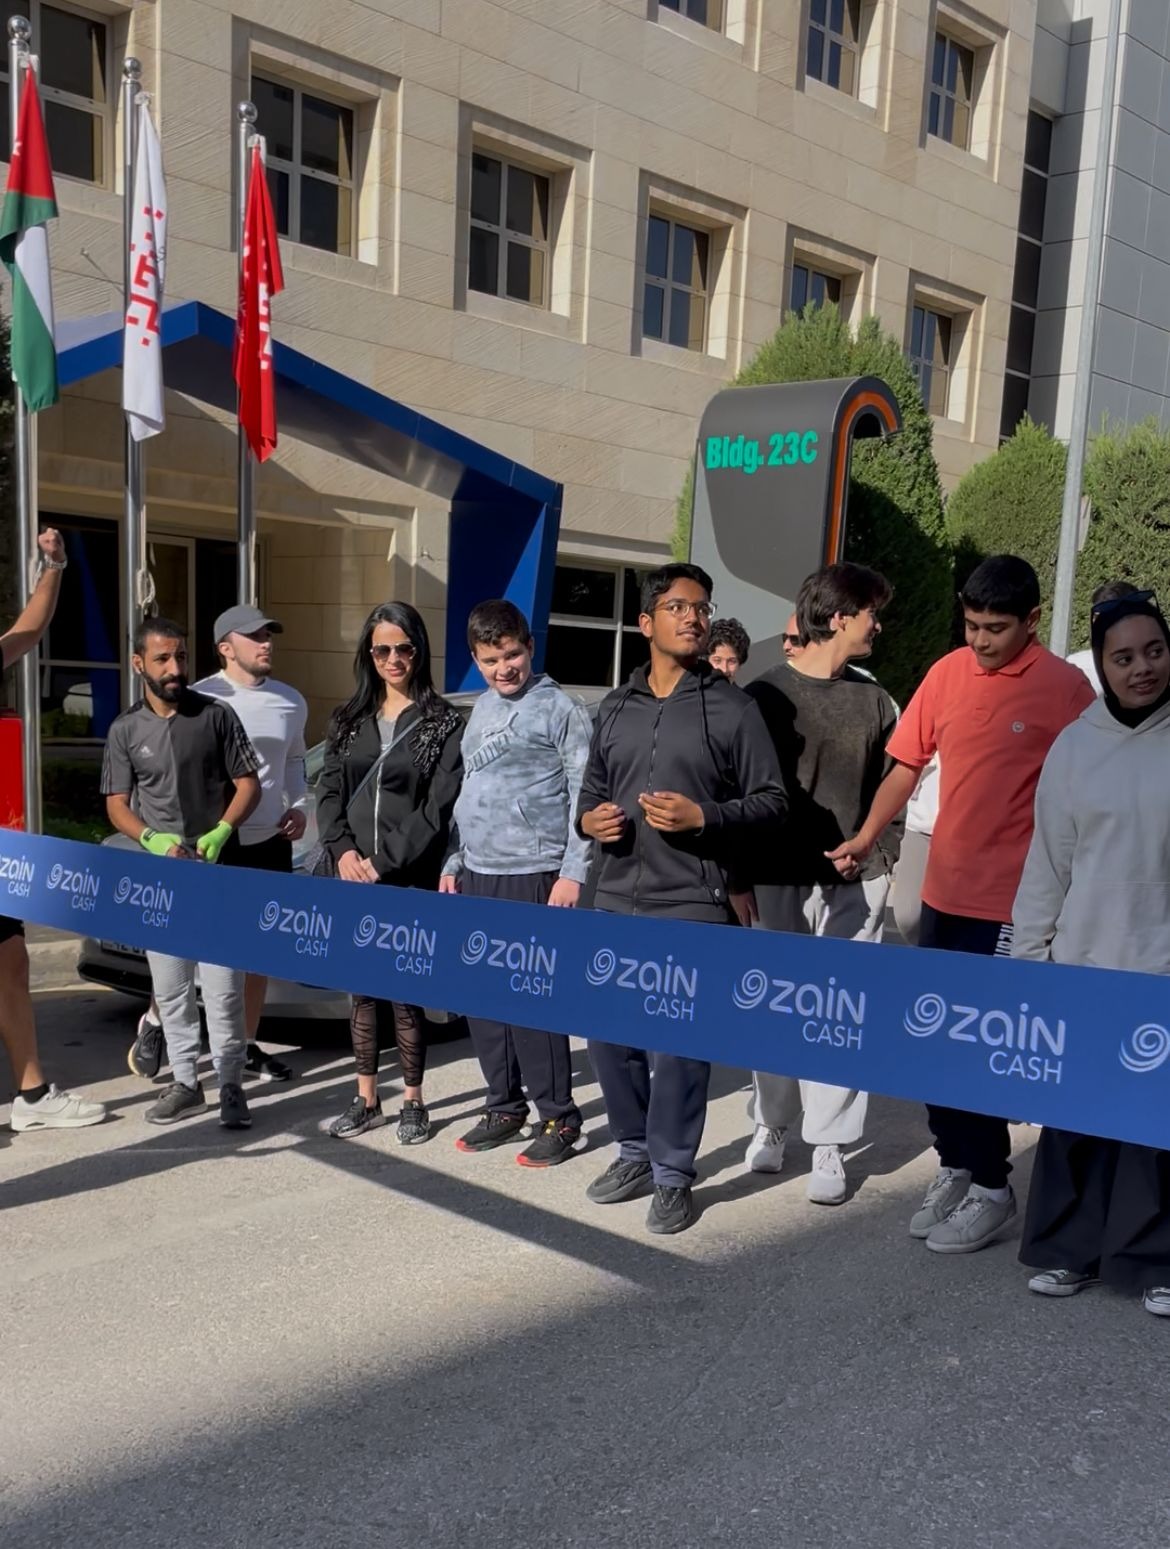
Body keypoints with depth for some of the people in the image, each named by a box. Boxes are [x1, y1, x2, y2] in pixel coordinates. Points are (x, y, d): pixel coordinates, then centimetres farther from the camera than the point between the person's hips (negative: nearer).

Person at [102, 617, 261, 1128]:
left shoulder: (216, 715, -1)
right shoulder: (125, 729, 4)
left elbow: (248, 784, 2)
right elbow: (117, 804, 6)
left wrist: (221, 832, -14)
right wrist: (152, 839, -13)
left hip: (217, 872, -2)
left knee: (223, 988, -4)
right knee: (170, 990, 9)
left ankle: (230, 1086, 5)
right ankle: (185, 1083, 21)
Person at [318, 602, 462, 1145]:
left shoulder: (442, 721, -2)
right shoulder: (350, 719, 12)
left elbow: (438, 808, -9)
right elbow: (329, 792, 9)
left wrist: (384, 862, -13)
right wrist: (342, 850, -8)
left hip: (410, 880, -4)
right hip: (353, 876, 4)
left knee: (405, 990, 0)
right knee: (362, 988, 11)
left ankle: (413, 1102, 15)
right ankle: (366, 1099, 23)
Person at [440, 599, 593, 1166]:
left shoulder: (561, 709, -5)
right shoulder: (480, 710, 16)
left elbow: (584, 798, -9)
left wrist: (572, 872, -14)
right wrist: (452, 864, 16)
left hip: (532, 876, -7)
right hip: (476, 877, 7)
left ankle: (558, 1118, 7)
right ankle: (504, 1107, 23)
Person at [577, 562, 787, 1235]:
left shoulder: (732, 707, -2)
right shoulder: (616, 707, 13)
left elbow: (771, 802, -3)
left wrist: (703, 817, -17)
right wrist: (589, 820, 0)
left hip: (694, 903, -5)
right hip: (617, 898, 5)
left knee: (679, 1041, -2)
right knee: (609, 1032, 11)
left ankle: (673, 1174, 16)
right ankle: (635, 1151, 31)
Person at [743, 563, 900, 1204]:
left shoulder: (873, 700, 9)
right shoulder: (765, 694, 0)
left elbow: (887, 789, 11)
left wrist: (881, 862, 2)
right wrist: (738, 878, -4)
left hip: (853, 884, 2)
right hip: (780, 879, -2)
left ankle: (828, 1144, 11)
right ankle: (771, 1122, 25)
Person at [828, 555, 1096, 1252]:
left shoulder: (1065, 686, -9)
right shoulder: (947, 673, 4)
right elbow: (908, 763, 10)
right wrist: (865, 840, 1)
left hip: (1011, 901, -5)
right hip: (944, 889, 5)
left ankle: (991, 1187, 19)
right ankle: (956, 1165, 30)